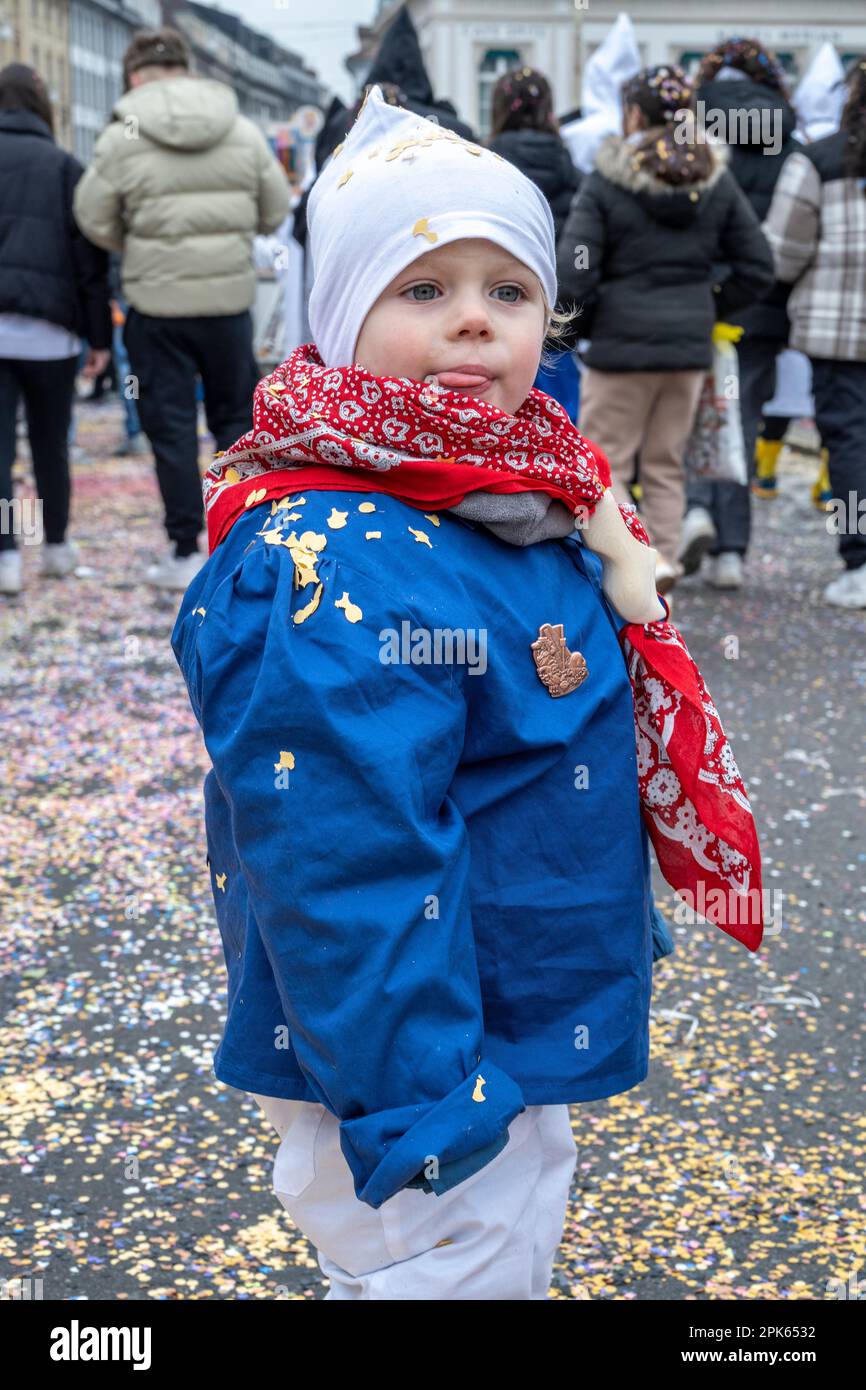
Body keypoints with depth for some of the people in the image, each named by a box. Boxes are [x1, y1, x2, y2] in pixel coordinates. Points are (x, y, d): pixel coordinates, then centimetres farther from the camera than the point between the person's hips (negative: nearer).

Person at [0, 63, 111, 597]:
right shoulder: (64, 166, 2)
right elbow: (89, 257, -1)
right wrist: (100, 335, 3)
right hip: (46, 329, -1)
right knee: (51, 444, 13)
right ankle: (57, 546, 24)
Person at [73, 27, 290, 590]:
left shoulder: (122, 138, -7)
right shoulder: (244, 132, 1)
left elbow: (95, 222, 0)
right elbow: (275, 211, 6)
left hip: (157, 305, -2)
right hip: (231, 299, 3)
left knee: (171, 427, 6)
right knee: (237, 417, 16)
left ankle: (186, 553, 9)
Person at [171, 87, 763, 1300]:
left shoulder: (534, 504, 3)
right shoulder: (339, 564, -28)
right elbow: (340, 859, -30)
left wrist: (618, 930, 23)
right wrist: (415, 1109, -27)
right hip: (409, 1065, -9)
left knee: (514, 1249, 27)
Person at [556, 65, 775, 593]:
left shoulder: (604, 184, -9)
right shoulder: (717, 181, 4)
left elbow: (574, 273, -15)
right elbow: (759, 267, 5)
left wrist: (589, 324, 1)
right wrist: (710, 308, 13)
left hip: (622, 344, -4)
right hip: (691, 344, 4)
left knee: (606, 461, 5)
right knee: (667, 464, 16)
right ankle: (665, 559, 18)